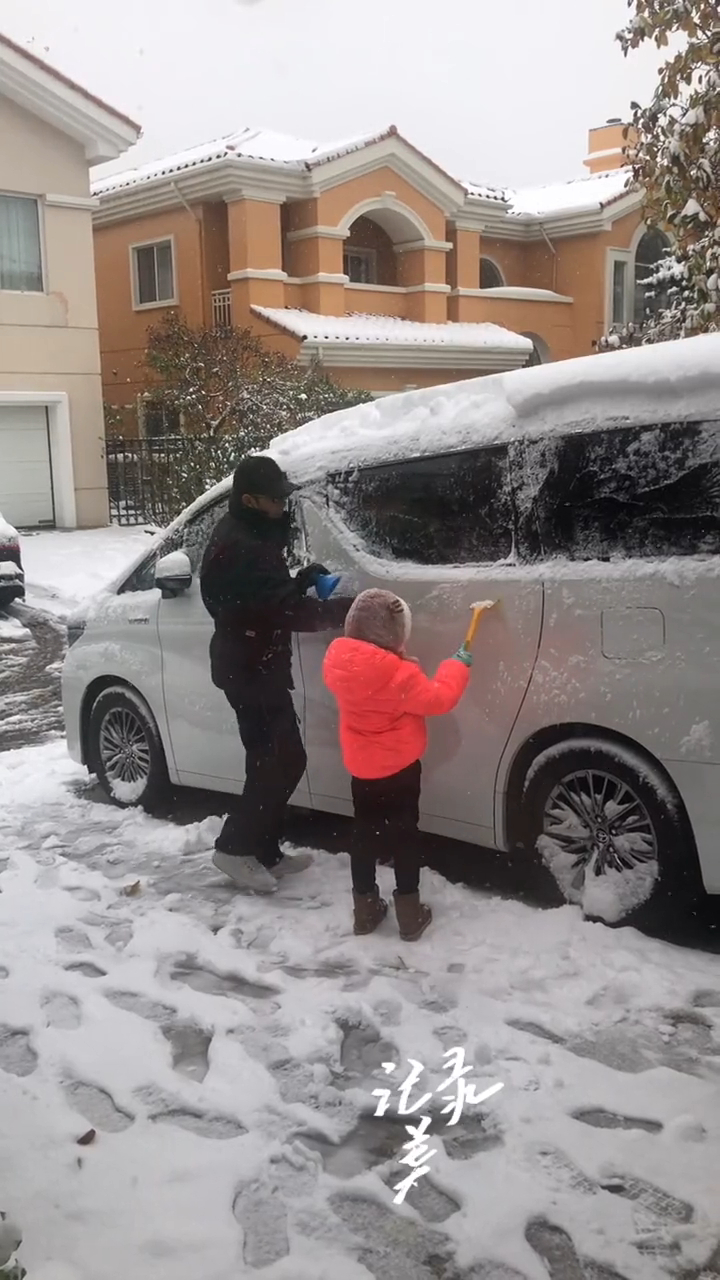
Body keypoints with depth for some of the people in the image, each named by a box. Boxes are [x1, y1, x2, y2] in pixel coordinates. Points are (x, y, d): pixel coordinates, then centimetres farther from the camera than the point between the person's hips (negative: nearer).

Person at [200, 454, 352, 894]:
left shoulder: (246, 535, 11)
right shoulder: (242, 547, -23)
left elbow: (269, 598, 18)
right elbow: (288, 611, -27)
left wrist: (301, 580, 1)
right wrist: (348, 609, -22)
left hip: (250, 664, 10)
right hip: (251, 668, -10)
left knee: (270, 759, 14)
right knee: (285, 760, -6)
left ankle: (265, 852, 22)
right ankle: (236, 846, 4)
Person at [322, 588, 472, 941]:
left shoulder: (339, 662, -8)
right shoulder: (398, 675, -26)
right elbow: (437, 699, -18)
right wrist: (457, 665, -6)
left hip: (361, 766, 5)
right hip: (399, 767, -5)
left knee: (365, 833, 15)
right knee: (404, 835, 6)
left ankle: (365, 909, 24)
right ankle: (410, 914, 13)